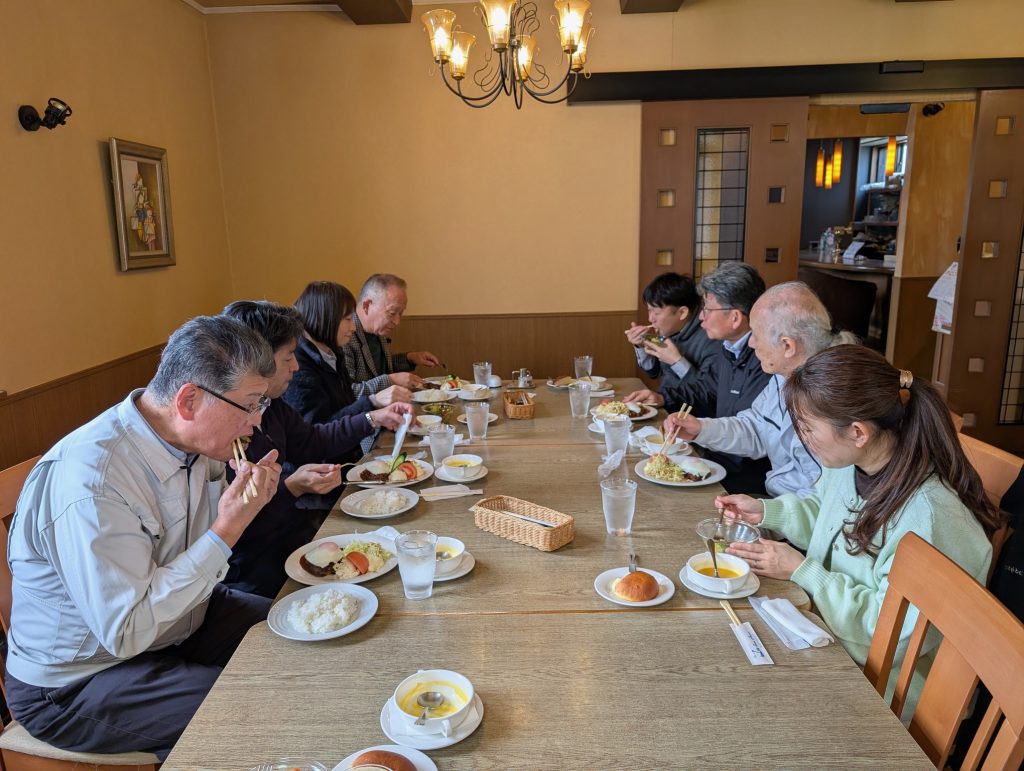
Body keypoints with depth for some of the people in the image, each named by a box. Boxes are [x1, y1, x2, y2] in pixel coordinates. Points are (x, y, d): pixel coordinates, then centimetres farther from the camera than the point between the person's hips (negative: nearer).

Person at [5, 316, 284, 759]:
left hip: (179, 617, 8)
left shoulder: (193, 441, -8)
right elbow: (126, 633, -31)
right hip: (74, 685, -8)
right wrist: (227, 529, -32)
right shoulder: (90, 483, -32)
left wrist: (245, 502, -13)